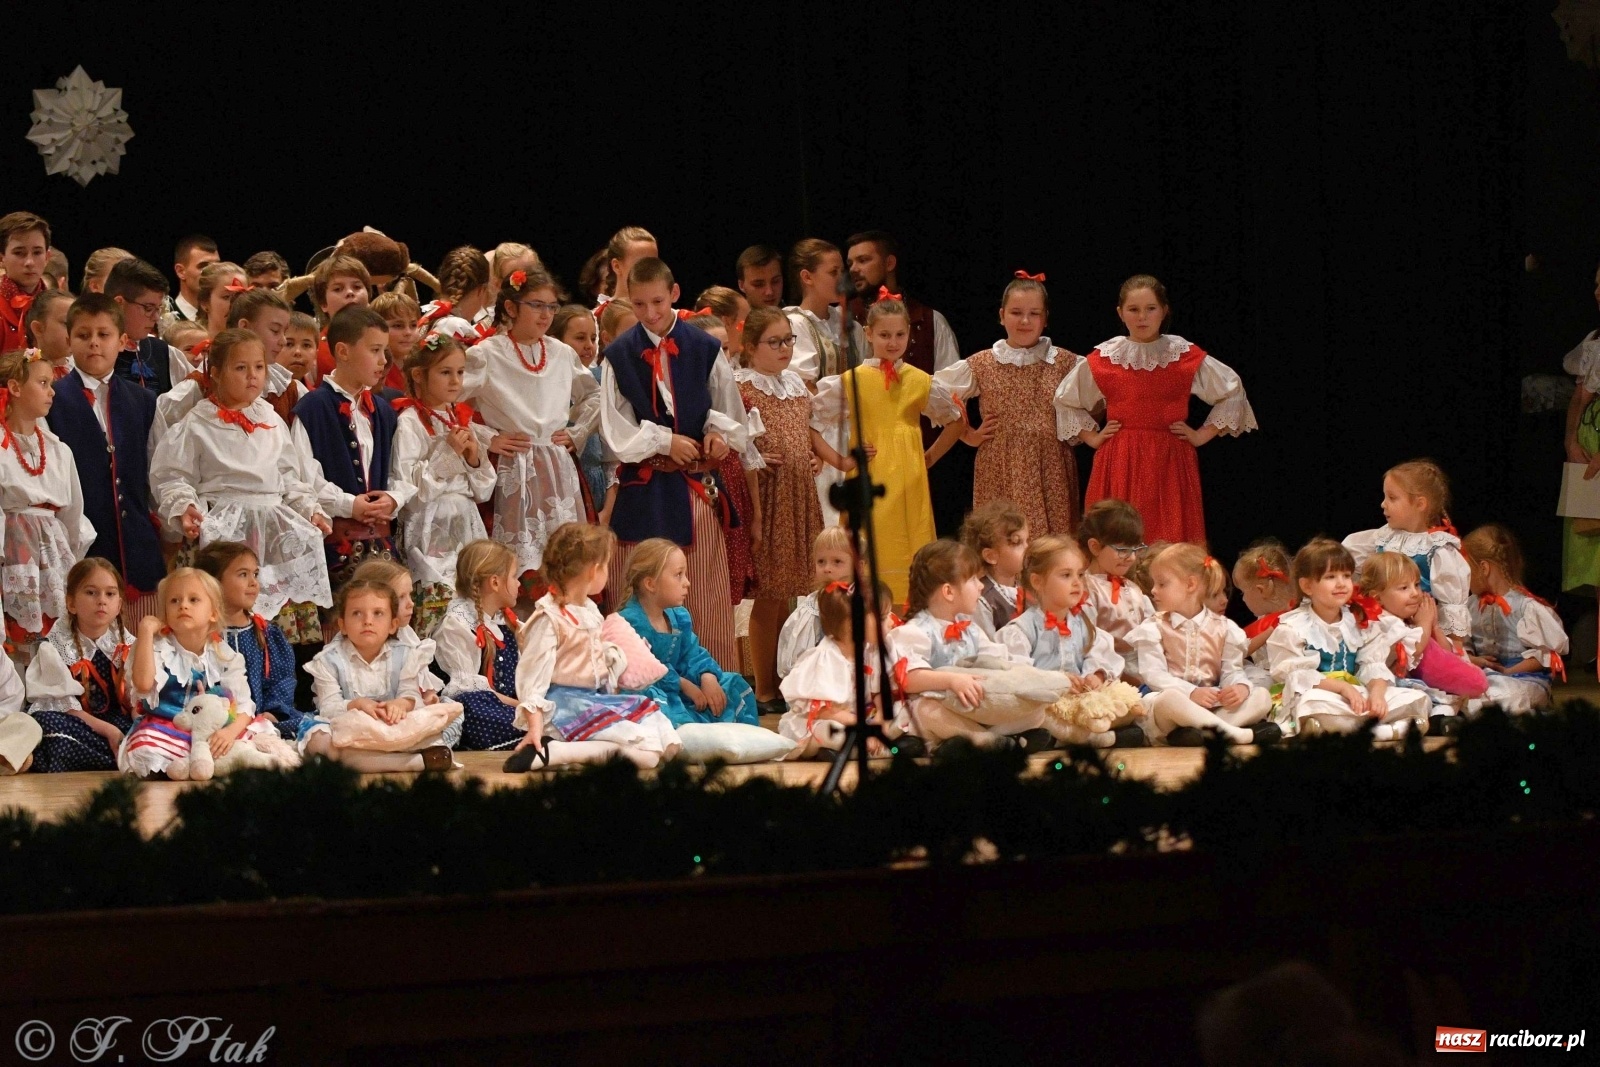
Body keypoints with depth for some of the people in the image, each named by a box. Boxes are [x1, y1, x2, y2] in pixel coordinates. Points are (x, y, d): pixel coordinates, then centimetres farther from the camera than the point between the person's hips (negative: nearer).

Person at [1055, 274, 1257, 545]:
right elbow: (1065, 400, 19)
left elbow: (1232, 393, 12)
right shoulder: (1103, 360, 5)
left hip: (1170, 464, -1)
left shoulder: (1187, 357, 3)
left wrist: (1202, 435, 5)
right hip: (1119, 466, 1)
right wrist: (1092, 437, 10)